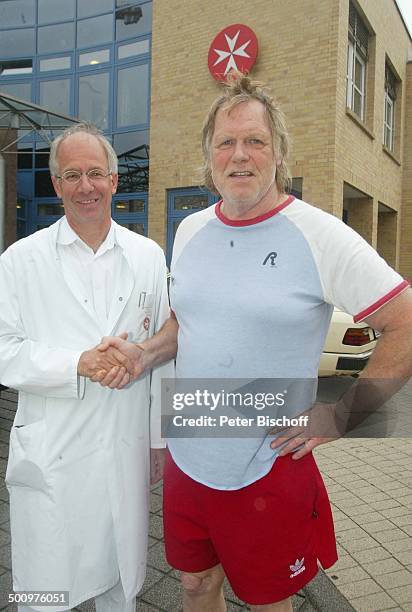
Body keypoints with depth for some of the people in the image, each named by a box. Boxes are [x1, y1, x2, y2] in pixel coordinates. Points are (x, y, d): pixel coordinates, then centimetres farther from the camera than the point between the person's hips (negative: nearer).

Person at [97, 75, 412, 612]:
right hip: (186, 461, 5)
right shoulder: (190, 230, 3)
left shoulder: (321, 236, -15)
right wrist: (143, 356, -2)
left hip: (268, 472, -4)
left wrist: (340, 416, -14)